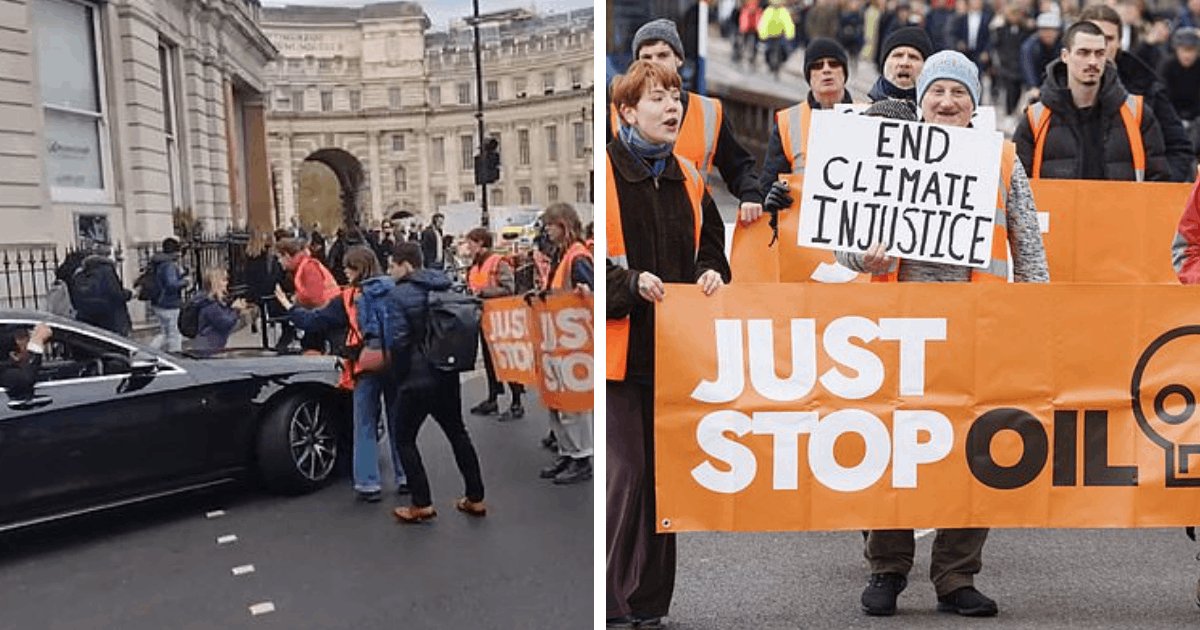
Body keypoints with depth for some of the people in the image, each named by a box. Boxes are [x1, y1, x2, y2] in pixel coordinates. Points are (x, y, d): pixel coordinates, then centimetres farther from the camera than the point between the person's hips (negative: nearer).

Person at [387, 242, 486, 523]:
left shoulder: (398, 294, -12)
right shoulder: (443, 285, 9)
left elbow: (398, 340, -17)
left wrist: (398, 374, -3)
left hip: (418, 378, -7)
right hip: (448, 374, 7)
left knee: (404, 438, 7)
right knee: (458, 433, 16)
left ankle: (422, 504, 7)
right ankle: (475, 498, 20)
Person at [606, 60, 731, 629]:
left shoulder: (688, 178, 15)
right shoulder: (605, 171, -5)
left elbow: (710, 245, 22)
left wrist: (711, 273, 1)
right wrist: (630, 281, -20)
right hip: (620, 347, -6)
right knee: (623, 472, -6)